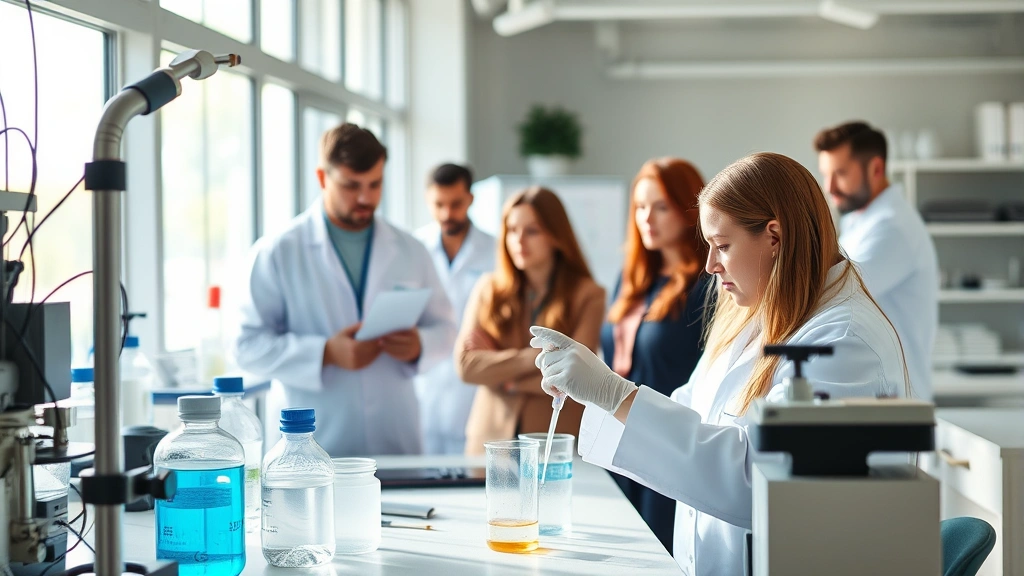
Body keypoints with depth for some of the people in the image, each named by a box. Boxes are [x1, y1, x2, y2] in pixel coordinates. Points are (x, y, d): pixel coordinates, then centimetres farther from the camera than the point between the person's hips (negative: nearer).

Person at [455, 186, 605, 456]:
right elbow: (466, 363, -5)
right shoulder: (489, 290, 5)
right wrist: (536, 358, -14)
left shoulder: (587, 295, -3)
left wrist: (501, 375, -5)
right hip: (491, 438, 2)